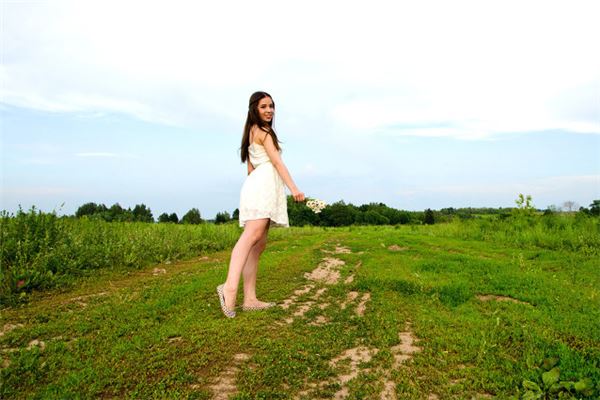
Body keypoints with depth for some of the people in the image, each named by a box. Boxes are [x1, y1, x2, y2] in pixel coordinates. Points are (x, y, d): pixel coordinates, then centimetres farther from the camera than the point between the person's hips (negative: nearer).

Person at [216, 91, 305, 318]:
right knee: (252, 235, -28)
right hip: (264, 183, -10)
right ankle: (230, 287, -43)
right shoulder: (263, 131, 2)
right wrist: (293, 188, -16)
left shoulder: (252, 132, 30)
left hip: (256, 184, 10)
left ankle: (250, 300, -1)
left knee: (259, 244, 2)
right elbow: (276, 161, -9)